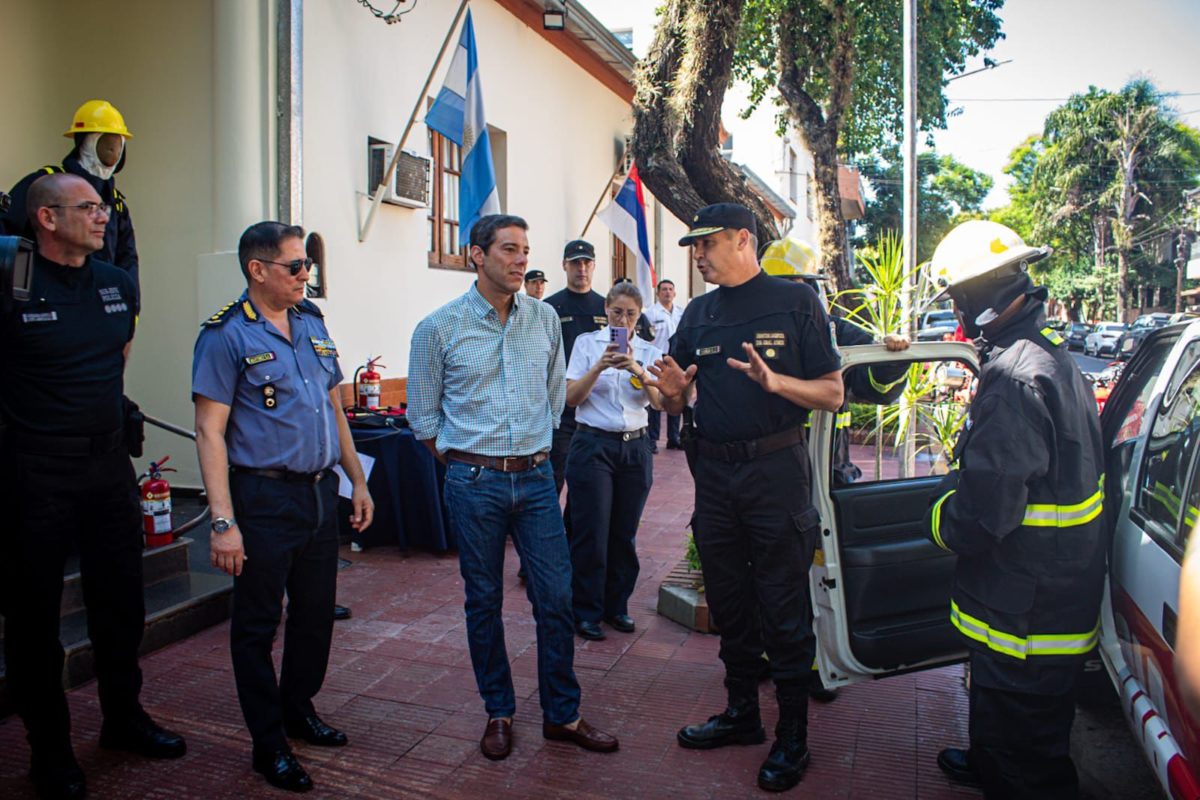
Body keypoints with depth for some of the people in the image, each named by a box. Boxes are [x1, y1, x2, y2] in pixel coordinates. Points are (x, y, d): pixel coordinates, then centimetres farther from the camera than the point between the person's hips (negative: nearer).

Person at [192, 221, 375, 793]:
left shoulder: (312, 322, 10)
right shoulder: (226, 335, -9)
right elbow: (210, 431, -12)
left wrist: (357, 481, 15)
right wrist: (223, 521, -18)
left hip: (321, 493, 6)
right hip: (265, 498, -6)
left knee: (316, 612, 17)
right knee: (258, 624, 7)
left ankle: (299, 708, 37)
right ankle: (269, 745, 22)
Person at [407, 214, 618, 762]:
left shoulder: (544, 319, 5)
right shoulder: (439, 328, -4)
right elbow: (423, 415, 4)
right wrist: (464, 462, 6)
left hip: (536, 478, 2)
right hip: (474, 484, -2)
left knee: (556, 597, 4)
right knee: (484, 601, 10)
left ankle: (562, 715, 20)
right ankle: (498, 712, 27)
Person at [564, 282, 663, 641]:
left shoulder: (649, 352, 7)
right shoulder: (586, 343, 2)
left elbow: (661, 402, -6)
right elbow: (571, 397, -6)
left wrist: (639, 370, -22)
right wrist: (599, 367, -20)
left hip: (635, 448, 3)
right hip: (593, 445, -2)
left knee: (624, 533, 9)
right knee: (591, 532, -2)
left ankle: (616, 605, 25)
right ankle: (586, 612, 12)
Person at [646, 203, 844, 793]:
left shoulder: (795, 301, -3)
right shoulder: (699, 313, 11)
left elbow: (832, 393, -6)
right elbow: (677, 404, 13)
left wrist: (774, 381, -23)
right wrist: (672, 390, -11)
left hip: (776, 470, -5)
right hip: (714, 472, 5)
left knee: (784, 611, 3)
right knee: (729, 605, 15)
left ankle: (792, 738, 19)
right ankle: (741, 714, 32)